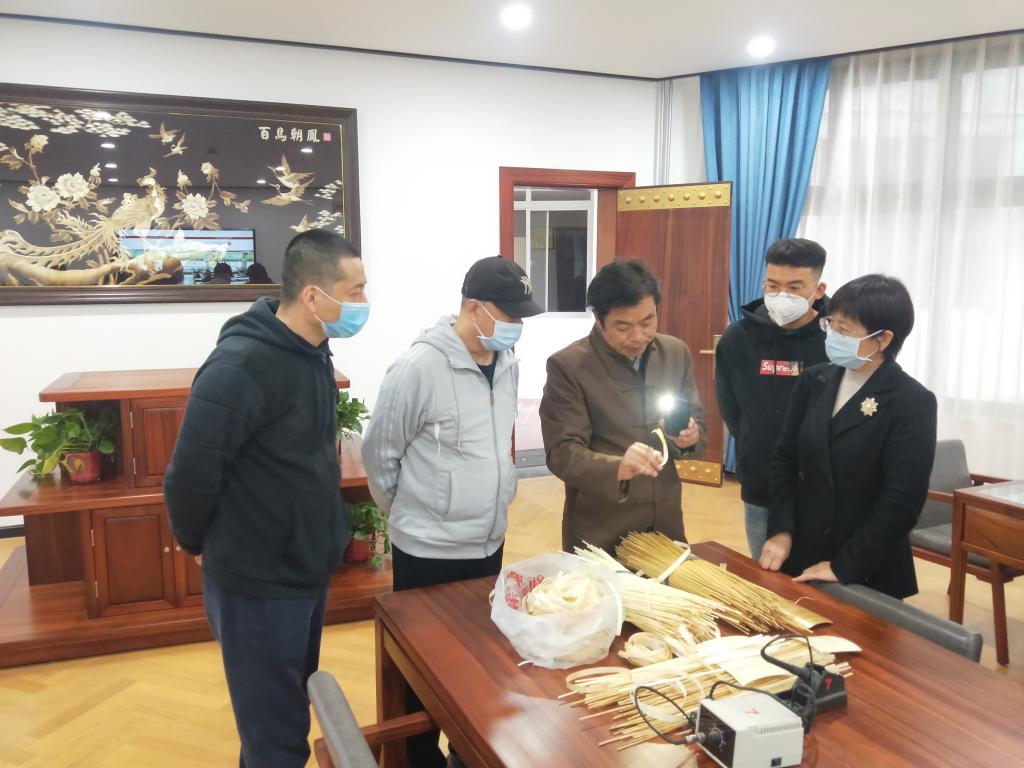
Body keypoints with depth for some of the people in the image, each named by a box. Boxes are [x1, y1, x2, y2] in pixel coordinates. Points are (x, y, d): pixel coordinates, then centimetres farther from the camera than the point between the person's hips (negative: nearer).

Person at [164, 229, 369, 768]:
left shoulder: (311, 352, 3)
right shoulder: (240, 368, -26)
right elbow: (190, 476, -20)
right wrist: (198, 544, -3)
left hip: (308, 571, 8)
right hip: (258, 585, -8)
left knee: (290, 715, 25)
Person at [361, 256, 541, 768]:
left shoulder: (507, 363, 1)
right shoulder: (419, 367, -20)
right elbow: (378, 455, -10)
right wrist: (409, 514, 2)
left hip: (490, 544, 6)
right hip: (429, 552, -6)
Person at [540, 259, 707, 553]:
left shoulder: (677, 353, 1)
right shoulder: (567, 365, -15)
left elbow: (698, 420, 10)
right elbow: (561, 452, -18)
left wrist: (691, 435, -14)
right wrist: (617, 468, -36)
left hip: (665, 522, 5)